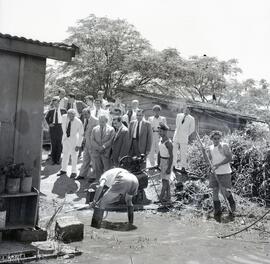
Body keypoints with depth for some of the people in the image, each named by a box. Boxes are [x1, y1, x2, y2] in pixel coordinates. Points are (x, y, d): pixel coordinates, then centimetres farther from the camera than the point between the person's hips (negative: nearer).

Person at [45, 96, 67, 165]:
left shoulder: (62, 110, 4)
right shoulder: (51, 111, 7)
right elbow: (46, 117, 22)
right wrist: (49, 124, 8)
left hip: (59, 127, -1)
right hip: (52, 127, 1)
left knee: (59, 144, 1)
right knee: (53, 144, 3)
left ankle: (58, 159, 11)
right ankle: (53, 159, 11)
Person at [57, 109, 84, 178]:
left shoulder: (78, 122, -27)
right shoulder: (64, 117, -16)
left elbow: (81, 134, -17)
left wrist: (78, 145, -17)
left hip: (73, 139, -4)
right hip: (65, 138, 4)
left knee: (74, 156, 3)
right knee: (65, 154, 16)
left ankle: (74, 172, 18)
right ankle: (63, 170, 31)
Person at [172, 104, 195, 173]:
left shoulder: (191, 119, -2)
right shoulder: (178, 115, 7)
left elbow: (192, 129, 8)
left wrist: (186, 135, 10)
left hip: (183, 139, -3)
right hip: (176, 137, 3)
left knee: (183, 153, -2)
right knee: (174, 152, 8)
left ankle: (183, 168, 6)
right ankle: (173, 166, 19)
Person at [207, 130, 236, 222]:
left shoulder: (224, 146, -6)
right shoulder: (210, 148, 8)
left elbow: (229, 158, -12)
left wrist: (218, 164, -19)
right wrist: (206, 154, -12)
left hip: (224, 172, -5)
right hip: (214, 173, 5)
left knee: (224, 191, -6)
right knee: (215, 192, 3)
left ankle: (232, 203, 27)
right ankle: (217, 212, 13)